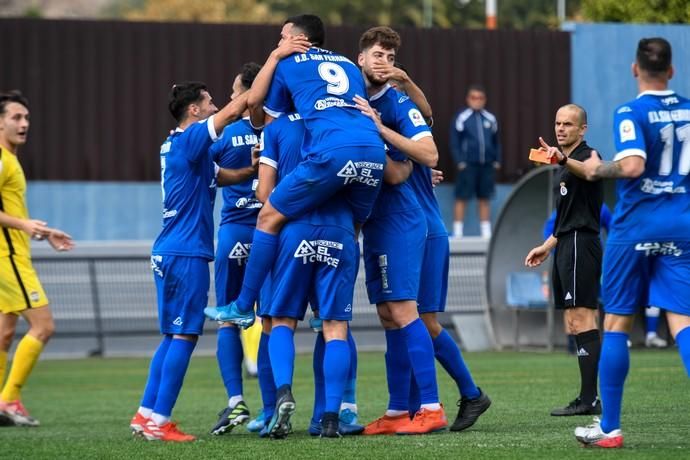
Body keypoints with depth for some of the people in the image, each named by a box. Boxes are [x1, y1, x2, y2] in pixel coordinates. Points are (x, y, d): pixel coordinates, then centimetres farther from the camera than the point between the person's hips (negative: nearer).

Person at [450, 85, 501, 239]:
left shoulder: (490, 119, 10)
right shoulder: (462, 118, -3)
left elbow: (496, 142, 17)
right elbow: (454, 142, -3)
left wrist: (497, 160, 7)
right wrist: (460, 161, -11)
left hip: (487, 164, 4)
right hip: (468, 165, -4)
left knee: (484, 199, 10)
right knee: (462, 198, -4)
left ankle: (486, 232, 15)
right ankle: (458, 232, 0)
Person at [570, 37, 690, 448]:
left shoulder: (632, 113, -9)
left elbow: (633, 165, -23)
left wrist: (596, 169, -6)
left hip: (636, 226, -4)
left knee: (617, 323, 7)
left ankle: (609, 427, 11)